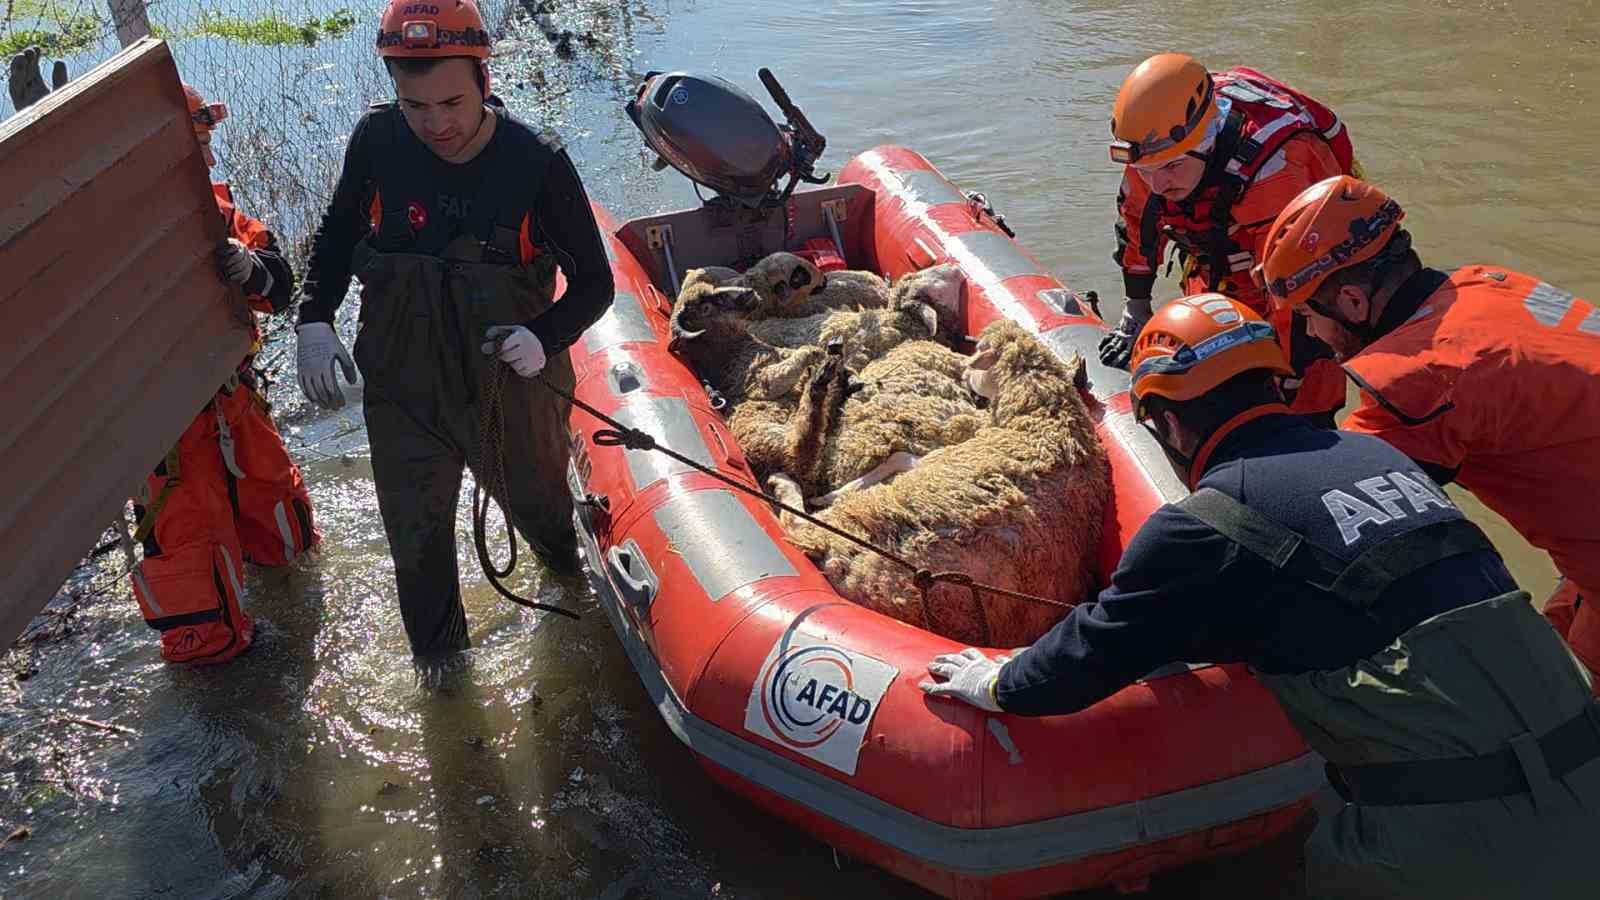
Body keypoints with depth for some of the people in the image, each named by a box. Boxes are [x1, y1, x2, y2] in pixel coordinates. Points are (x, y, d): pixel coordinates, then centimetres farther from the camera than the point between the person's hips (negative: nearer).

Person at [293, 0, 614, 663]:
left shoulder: (538, 164, -19)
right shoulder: (377, 142, -11)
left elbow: (593, 283, -10)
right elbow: (337, 236, 7)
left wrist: (545, 340, -28)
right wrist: (314, 321, -7)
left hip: (512, 391, -1)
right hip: (403, 391, 2)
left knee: (538, 504, 24)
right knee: (417, 546, 13)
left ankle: (564, 562, 61)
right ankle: (440, 675, 39)